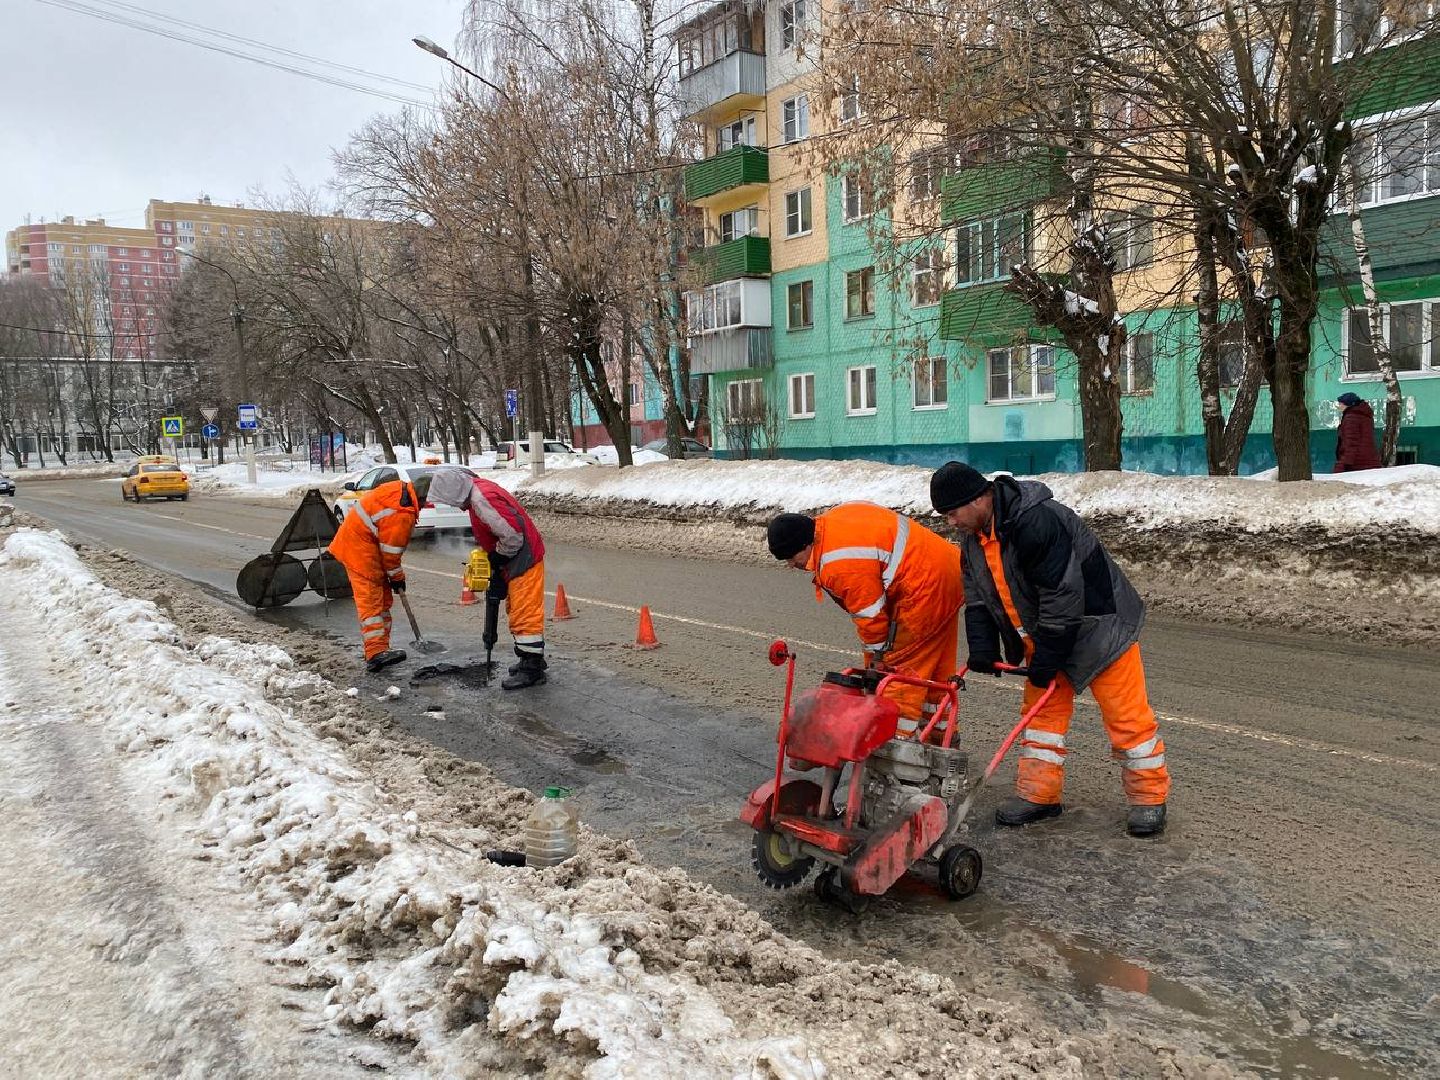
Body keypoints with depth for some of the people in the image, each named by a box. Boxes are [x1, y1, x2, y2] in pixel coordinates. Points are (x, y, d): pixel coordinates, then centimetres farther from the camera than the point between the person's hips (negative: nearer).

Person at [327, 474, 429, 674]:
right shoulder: (403, 514, -27)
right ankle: (376, 653, -17)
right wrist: (397, 577, -4)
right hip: (360, 548, -10)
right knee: (371, 600, -14)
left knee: (383, 598, 12)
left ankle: (379, 648, 17)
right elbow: (391, 550, -18)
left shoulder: (401, 487, 1)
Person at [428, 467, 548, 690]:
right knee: (517, 612, 19)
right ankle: (532, 659, 30)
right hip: (515, 559, 11)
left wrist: (497, 558, -10)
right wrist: (496, 563, 11)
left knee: (524, 614, -6)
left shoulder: (482, 500, -24)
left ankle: (532, 670, 0)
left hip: (524, 559, -11)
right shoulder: (477, 490, 9)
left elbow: (512, 535, -26)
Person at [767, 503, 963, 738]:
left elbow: (870, 612, -19)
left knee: (898, 665, -6)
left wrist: (877, 654, -2)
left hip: (925, 588, -11)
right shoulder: (830, 519, 5)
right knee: (935, 665, 20)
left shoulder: (841, 565, -26)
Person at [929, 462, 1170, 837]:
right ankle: (1038, 793, 19)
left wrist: (1046, 660, -24)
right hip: (1044, 637, 9)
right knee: (1042, 709, 10)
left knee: (1126, 714, 0)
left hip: (1097, 628, -8)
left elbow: (1063, 597, -31)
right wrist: (982, 648, -10)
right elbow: (978, 596, 3)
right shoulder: (974, 536, -2)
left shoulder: (1036, 522, -32)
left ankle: (1149, 796, 15)